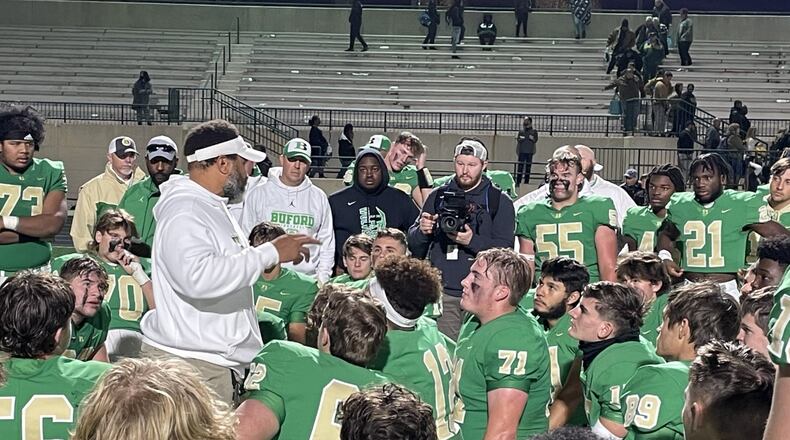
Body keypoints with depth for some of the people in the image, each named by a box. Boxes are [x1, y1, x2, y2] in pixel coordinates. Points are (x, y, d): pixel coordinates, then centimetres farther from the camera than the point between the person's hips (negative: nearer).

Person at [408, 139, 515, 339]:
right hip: (444, 291, 2)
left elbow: (505, 249, -4)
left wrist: (472, 241, -18)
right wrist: (422, 231, -8)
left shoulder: (499, 201, 7)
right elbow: (413, 243, 14)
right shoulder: (438, 196, 14)